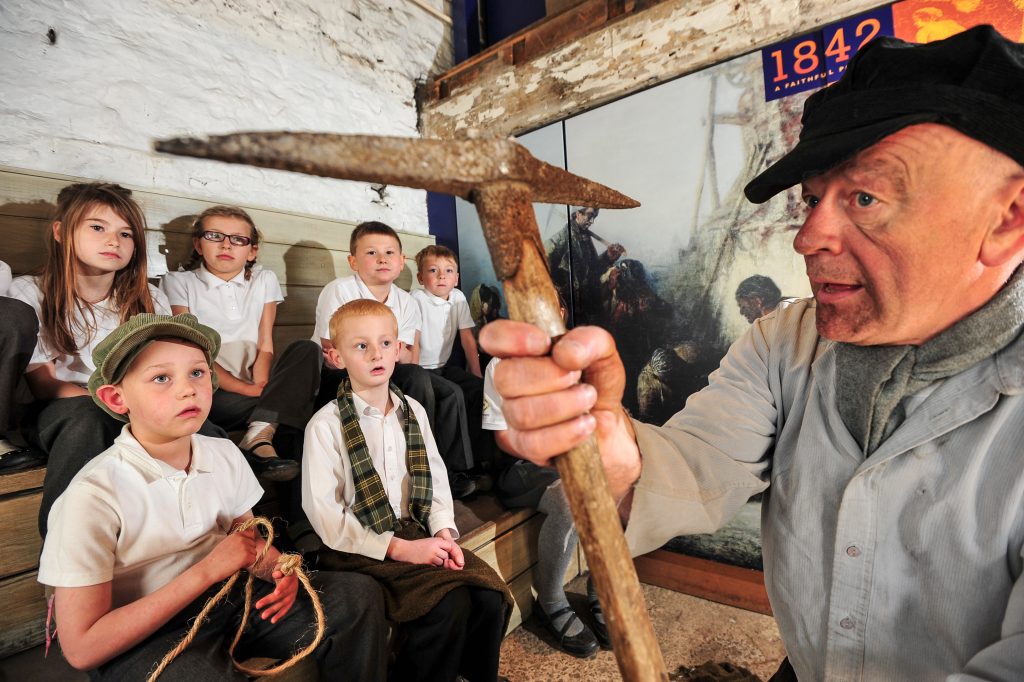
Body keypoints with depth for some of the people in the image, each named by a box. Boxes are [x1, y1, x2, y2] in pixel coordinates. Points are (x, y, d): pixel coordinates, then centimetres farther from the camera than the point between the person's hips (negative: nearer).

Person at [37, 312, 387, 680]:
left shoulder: (225, 455, -4)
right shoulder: (93, 497, -20)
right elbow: (81, 648, -17)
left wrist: (277, 568, -12)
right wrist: (207, 570, -23)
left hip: (228, 597, 5)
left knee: (359, 594, -8)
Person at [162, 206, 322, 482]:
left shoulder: (264, 281, 13)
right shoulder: (179, 283, 6)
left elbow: (265, 346, 4)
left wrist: (261, 387, -16)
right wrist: (250, 390, -16)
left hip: (254, 389, 4)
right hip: (212, 394, -3)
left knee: (307, 350, -24)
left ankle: (259, 435, -32)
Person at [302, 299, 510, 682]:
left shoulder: (414, 412, 6)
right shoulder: (326, 426, -10)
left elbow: (436, 479, 10)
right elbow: (325, 515, -13)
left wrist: (444, 532, -6)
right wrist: (399, 548, -17)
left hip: (415, 532, 5)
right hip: (360, 548, -5)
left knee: (490, 596, -13)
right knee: (450, 605, -24)